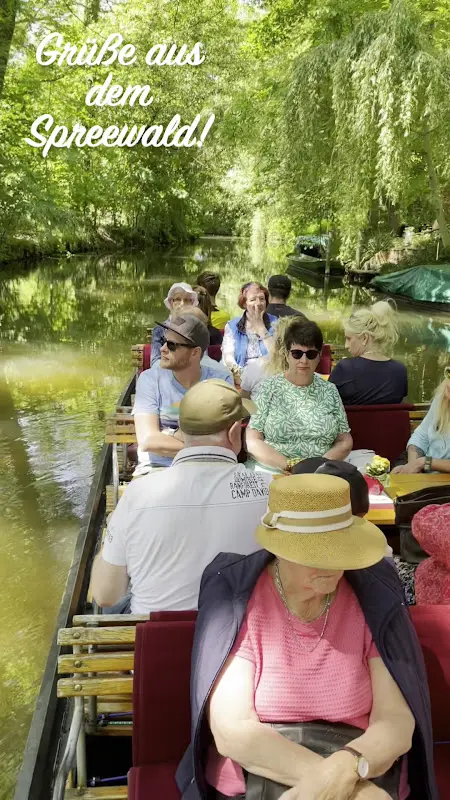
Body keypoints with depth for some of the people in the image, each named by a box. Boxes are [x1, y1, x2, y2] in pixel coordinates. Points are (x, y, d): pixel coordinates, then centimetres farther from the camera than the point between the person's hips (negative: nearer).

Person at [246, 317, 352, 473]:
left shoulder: (329, 391, 10)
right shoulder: (268, 388, 2)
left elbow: (345, 442, 10)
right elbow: (251, 442, -3)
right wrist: (289, 465, -14)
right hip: (271, 473, -1)